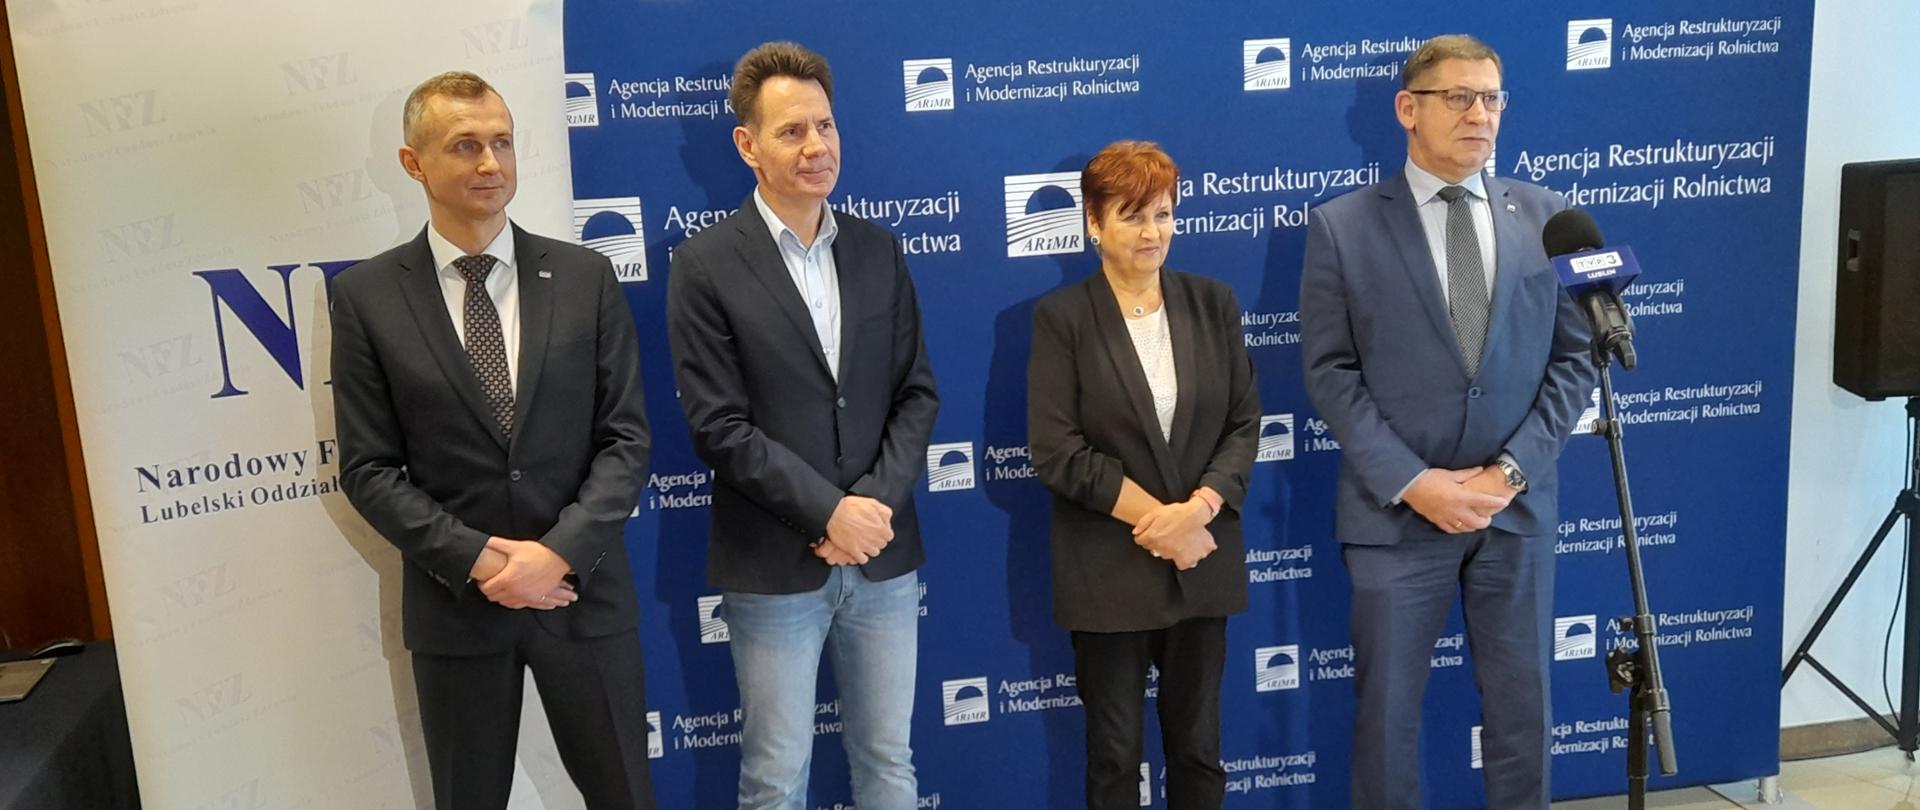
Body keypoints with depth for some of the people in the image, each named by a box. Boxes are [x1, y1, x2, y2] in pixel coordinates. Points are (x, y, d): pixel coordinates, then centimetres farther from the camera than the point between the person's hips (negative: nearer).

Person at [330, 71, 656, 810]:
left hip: (584, 594, 1)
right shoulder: (366, 295, -2)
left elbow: (626, 437, -3)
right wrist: (478, 560, -15)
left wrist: (559, 552, -15)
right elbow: (369, 468, -4)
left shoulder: (585, 277, 0)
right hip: (455, 604, 0)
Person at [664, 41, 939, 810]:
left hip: (883, 554, 4)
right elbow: (719, 428, -11)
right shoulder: (705, 265, -7)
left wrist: (878, 504, -10)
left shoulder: (879, 250, 6)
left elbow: (917, 393, 5)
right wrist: (828, 513, -16)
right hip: (774, 566, -3)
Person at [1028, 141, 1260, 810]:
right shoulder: (1061, 316, -6)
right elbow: (1056, 451, -12)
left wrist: (1197, 509, -15)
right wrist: (1155, 518, -15)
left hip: (1202, 563, 3)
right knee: (1114, 753, 11)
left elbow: (1244, 423, 1)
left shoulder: (1213, 303, 4)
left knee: (1197, 745, 15)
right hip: (1108, 569, -3)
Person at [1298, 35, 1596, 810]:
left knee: (1521, 698, 14)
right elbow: (1330, 373, -6)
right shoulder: (1342, 225, -3)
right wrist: (1411, 482, -14)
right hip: (1395, 508, -2)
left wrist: (1513, 469, -8)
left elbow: (1574, 357, 4)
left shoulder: (1544, 215, 5)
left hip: (1518, 504, 3)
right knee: (1388, 704, 9)